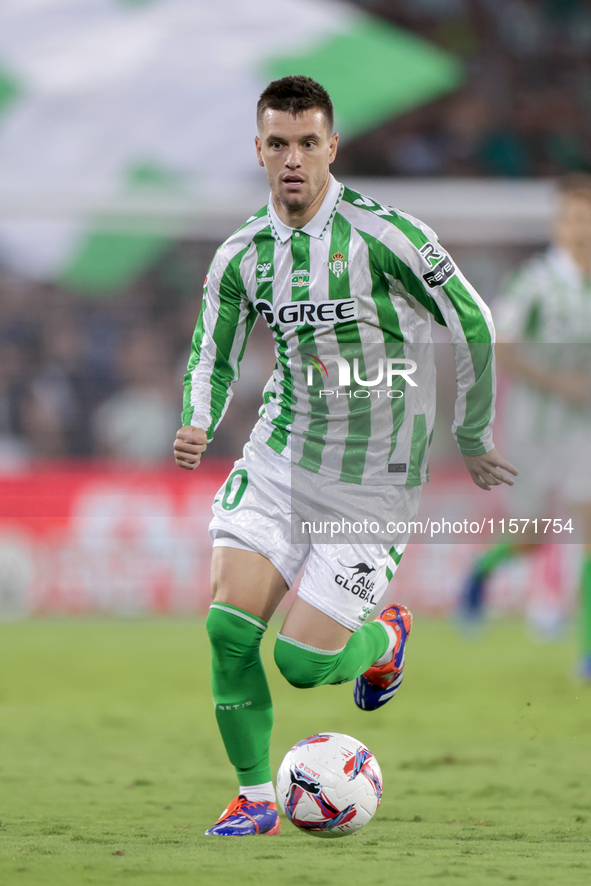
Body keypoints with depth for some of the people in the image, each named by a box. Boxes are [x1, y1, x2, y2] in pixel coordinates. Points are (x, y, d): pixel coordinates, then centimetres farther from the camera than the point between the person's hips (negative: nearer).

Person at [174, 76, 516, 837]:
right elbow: (212, 356, 13)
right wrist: (196, 425, -9)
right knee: (228, 625, -11)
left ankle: (385, 639, 29)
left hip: (374, 483, -4)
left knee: (302, 661, -7)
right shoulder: (241, 256, -1)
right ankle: (255, 797, 6)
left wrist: (473, 440, 2)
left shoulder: (383, 234, -16)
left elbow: (471, 322, -7)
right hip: (279, 460, 4)